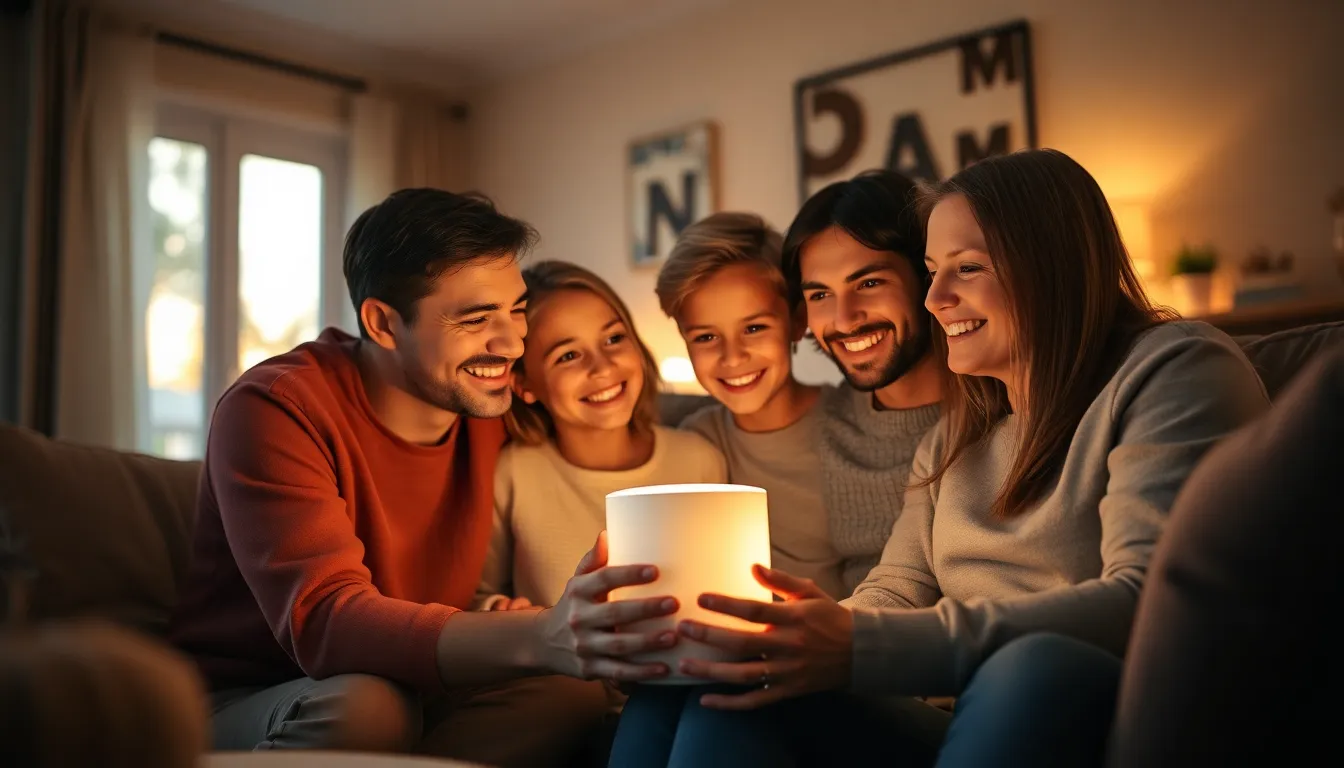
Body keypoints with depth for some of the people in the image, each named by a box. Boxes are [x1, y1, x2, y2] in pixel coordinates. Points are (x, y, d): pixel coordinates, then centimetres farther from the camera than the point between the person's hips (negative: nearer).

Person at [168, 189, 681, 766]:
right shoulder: (272, 410, -20)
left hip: (409, 694, 5)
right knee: (365, 704, -36)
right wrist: (542, 638, -50)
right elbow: (323, 622, -34)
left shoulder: (496, 411, -4)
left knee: (571, 696, -22)